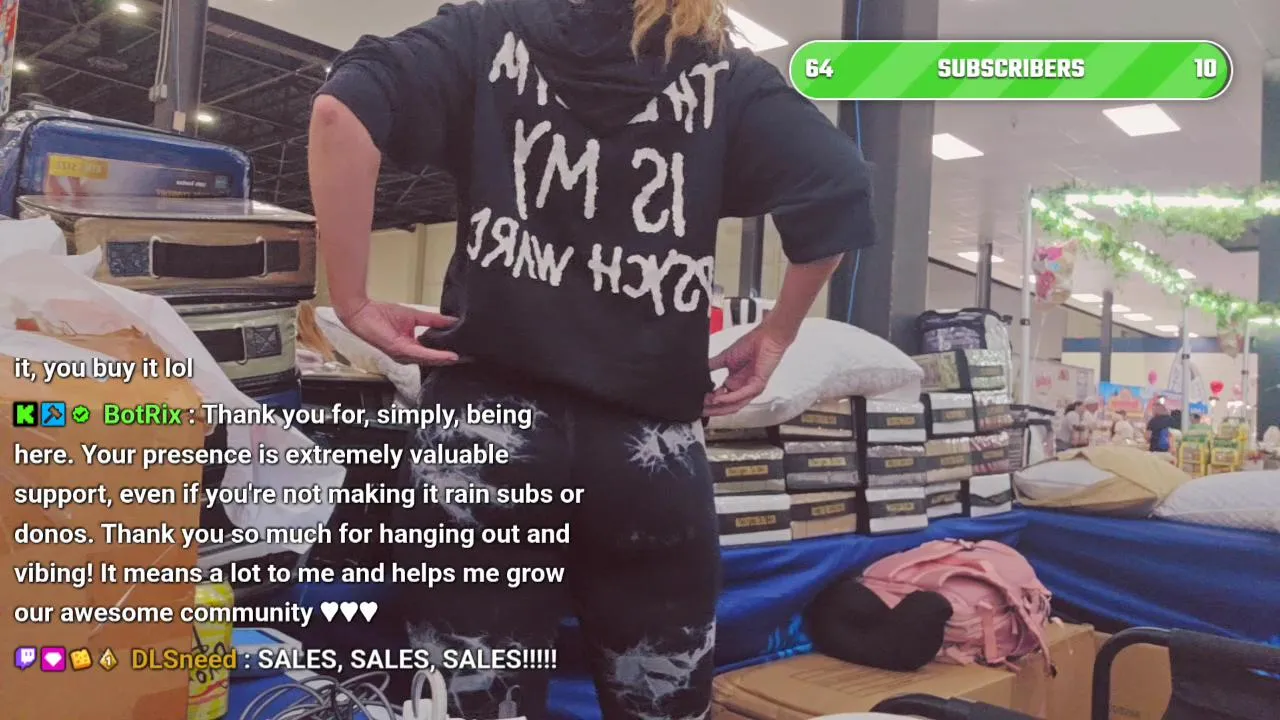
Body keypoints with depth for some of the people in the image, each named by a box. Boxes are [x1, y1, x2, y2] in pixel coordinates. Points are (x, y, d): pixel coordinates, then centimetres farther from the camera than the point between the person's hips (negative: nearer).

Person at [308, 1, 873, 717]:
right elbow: (838, 190, -3)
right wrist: (777, 333, 9)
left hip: (486, 427, 0)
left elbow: (345, 105, -6)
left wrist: (352, 300, -2)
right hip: (649, 447, 1)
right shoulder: (725, 78, 9)